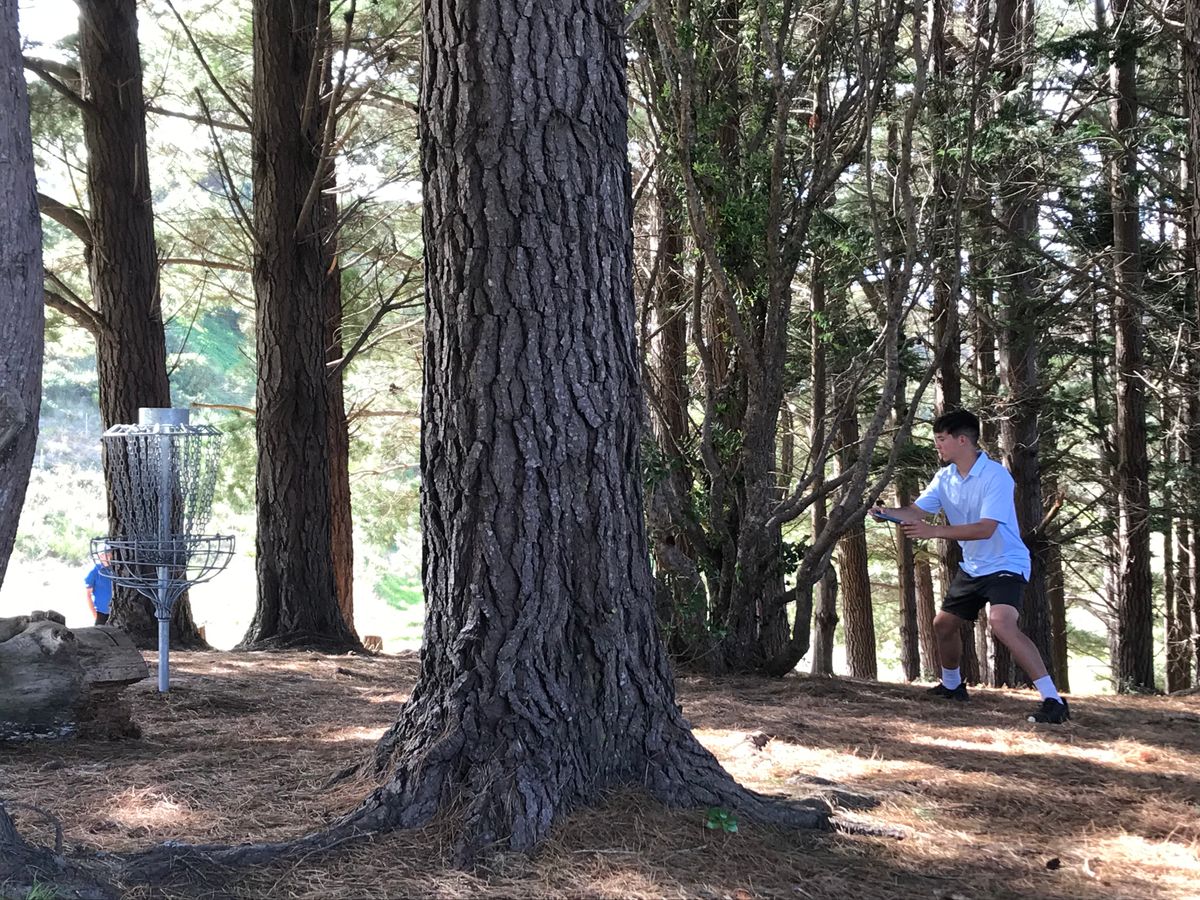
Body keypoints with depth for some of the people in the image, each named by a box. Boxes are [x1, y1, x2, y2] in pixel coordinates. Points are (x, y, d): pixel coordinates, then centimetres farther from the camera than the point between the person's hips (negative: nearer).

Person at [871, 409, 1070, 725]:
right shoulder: (945, 477, 1)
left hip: (1006, 565, -9)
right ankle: (952, 685, 43)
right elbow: (917, 511, 1)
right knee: (943, 624, 16)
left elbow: (985, 529, -30)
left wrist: (934, 531, -36)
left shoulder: (996, 476, -23)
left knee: (1002, 624, -31)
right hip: (972, 567, 9)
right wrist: (886, 512, -20)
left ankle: (1053, 701, -28)